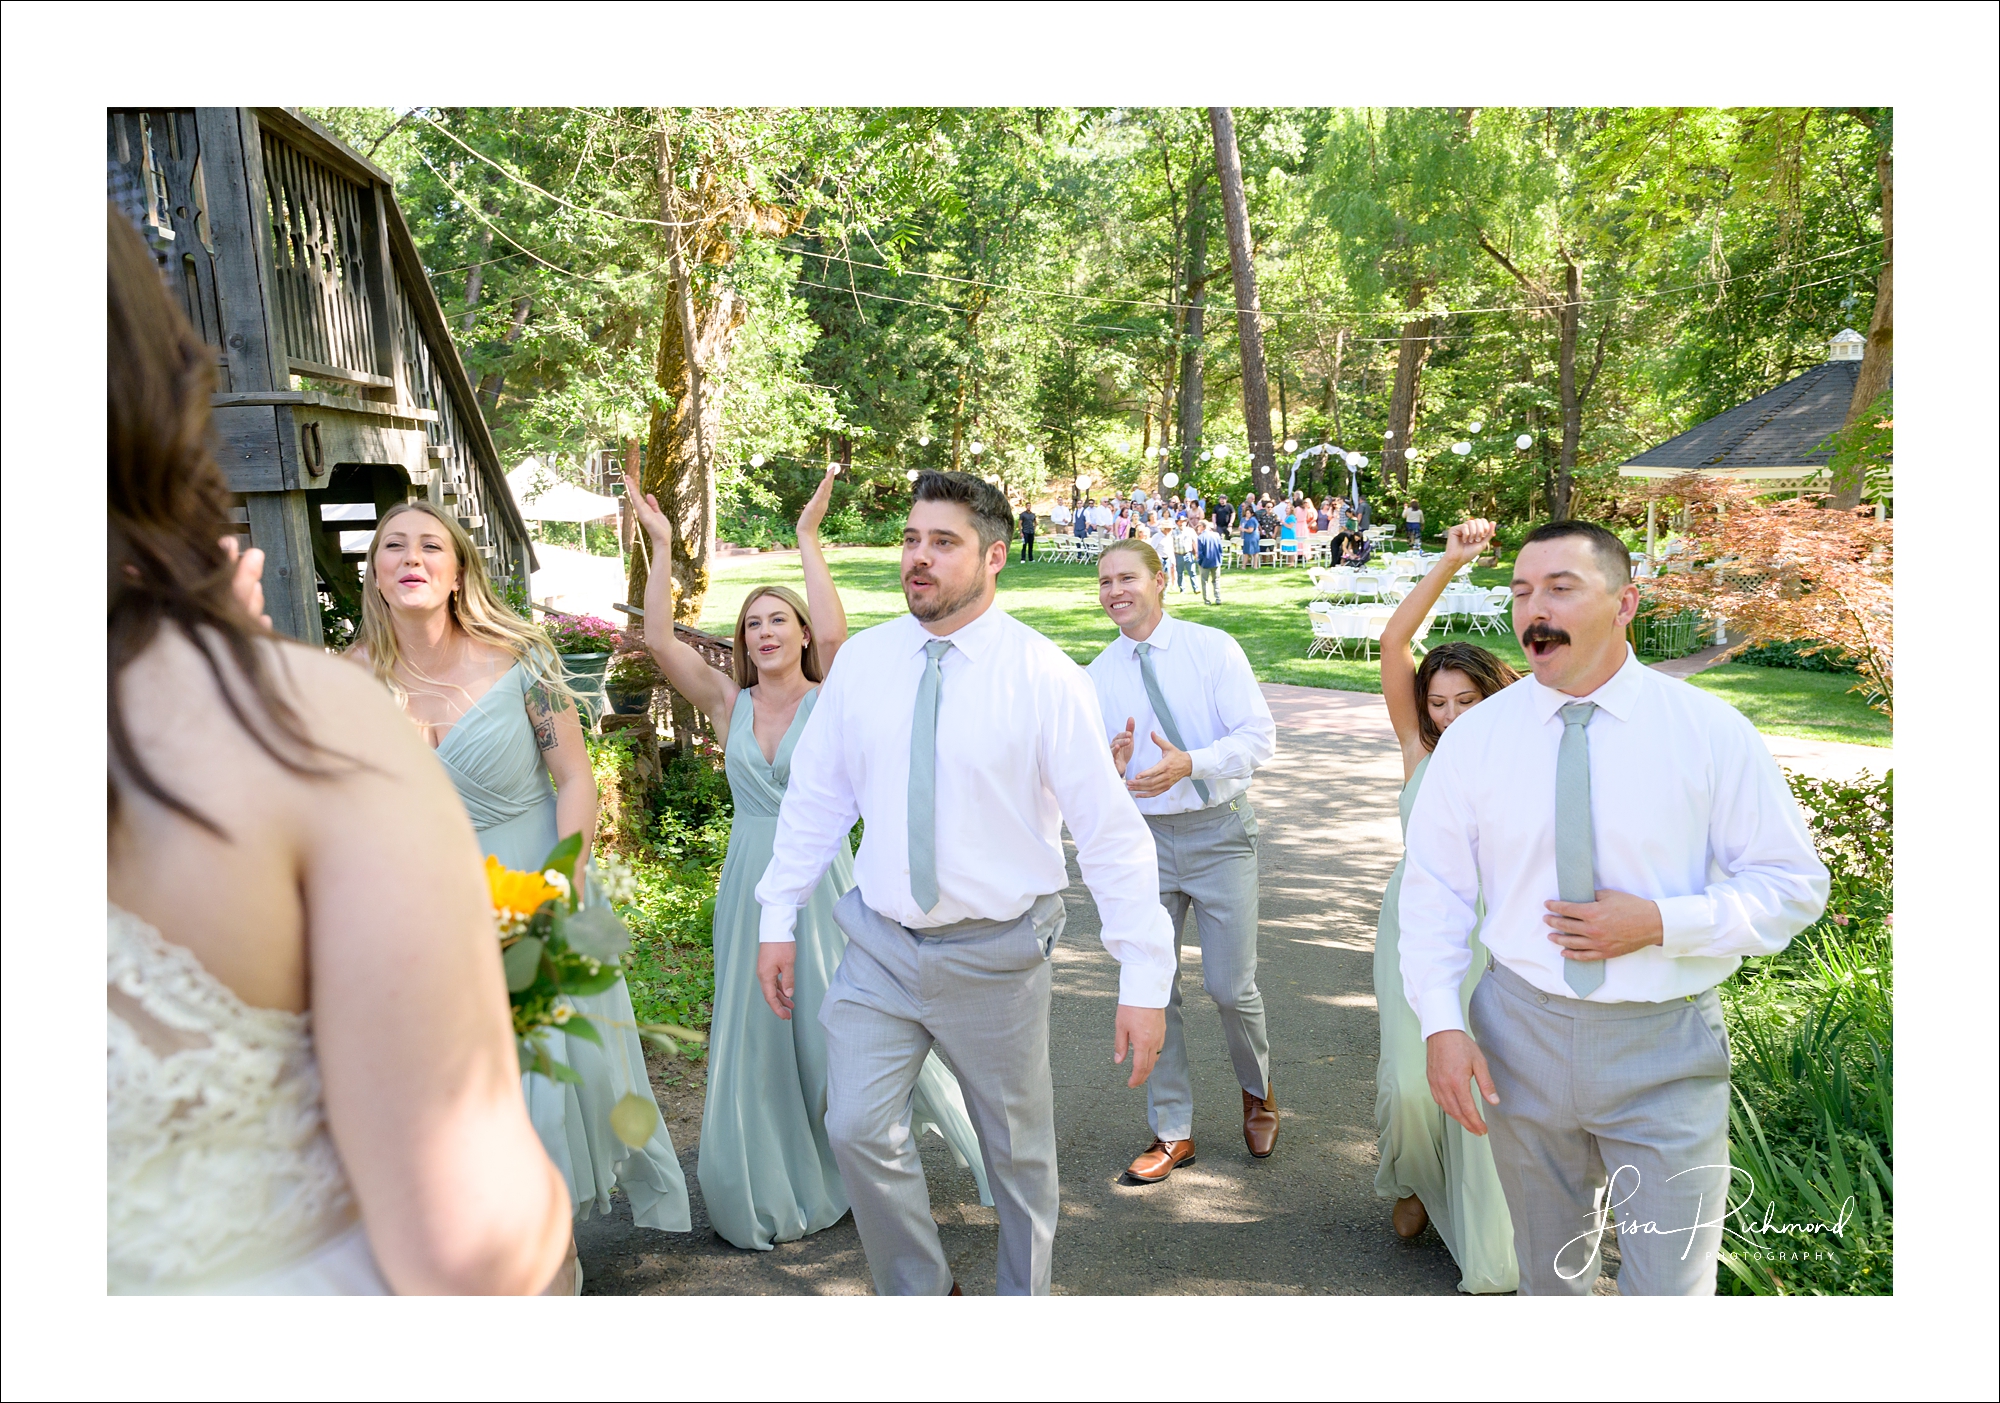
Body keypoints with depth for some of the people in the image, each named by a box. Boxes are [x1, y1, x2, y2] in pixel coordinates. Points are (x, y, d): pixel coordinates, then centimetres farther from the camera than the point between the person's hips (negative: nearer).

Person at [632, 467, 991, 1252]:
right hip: (750, 883, 4)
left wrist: (808, 537, -22)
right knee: (756, 1034, 11)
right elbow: (659, 641, -7)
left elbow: (835, 633, -26)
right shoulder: (729, 705, 4)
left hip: (821, 878, -4)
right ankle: (775, 1191, 29)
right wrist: (661, 549, -11)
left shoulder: (829, 702, -6)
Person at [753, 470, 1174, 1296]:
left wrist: (1144, 980, -18)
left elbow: (1111, 832, -15)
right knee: (858, 1129, 1)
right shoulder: (861, 661, -3)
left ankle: (1023, 1302, 43)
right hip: (880, 945, 3)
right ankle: (920, 1295, 30)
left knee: (1018, 1150, 15)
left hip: (996, 952, -2)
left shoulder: (1044, 676, -15)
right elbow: (815, 799, 7)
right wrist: (777, 919, 6)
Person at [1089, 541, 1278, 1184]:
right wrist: (1109, 766, -16)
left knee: (1230, 986, 1)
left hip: (1219, 830, -3)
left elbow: (1260, 735, -10)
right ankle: (1172, 1132, 25)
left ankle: (1257, 1093, 34)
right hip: (1143, 837, 3)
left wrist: (1189, 762, -25)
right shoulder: (1098, 675, 5)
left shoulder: (1214, 648, -4)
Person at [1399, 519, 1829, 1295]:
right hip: (1522, 1033, 2)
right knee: (1548, 1267, 21)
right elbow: (1434, 888, 1)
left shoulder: (1711, 730, -7)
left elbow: (1792, 885, -3)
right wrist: (1441, 1024, -9)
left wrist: (1658, 923, -18)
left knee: (1670, 1281, 7)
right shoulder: (1475, 736, -3)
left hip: (1666, 1049, -2)